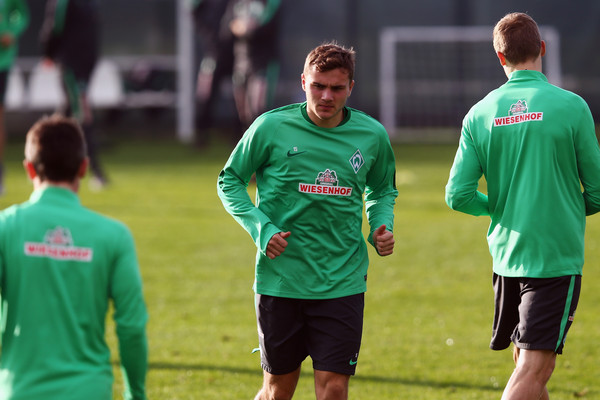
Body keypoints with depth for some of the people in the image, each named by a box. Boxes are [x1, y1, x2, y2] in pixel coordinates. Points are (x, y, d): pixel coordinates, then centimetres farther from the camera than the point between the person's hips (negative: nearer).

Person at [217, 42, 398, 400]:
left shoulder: (372, 135, 2)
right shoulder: (271, 128, -6)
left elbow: (383, 190, 20)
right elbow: (230, 180, 5)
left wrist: (382, 226, 0)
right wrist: (260, 228, -9)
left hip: (343, 284, 1)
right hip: (280, 280, -1)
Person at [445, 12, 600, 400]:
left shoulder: (480, 113, 1)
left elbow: (458, 196, -1)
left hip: (506, 256, 4)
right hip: (557, 255, -4)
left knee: (526, 364, 17)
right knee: (534, 369, -7)